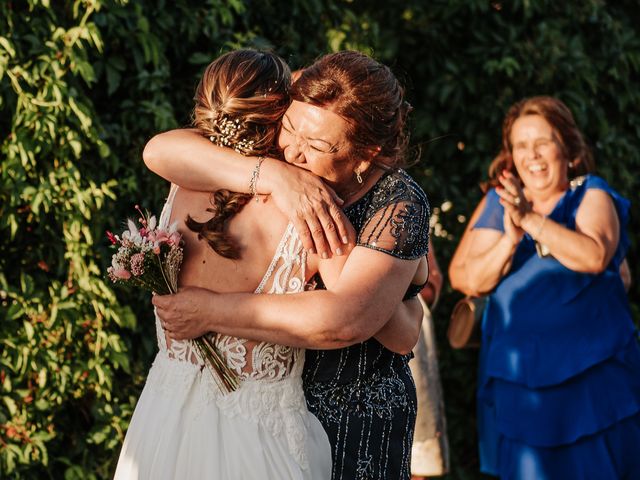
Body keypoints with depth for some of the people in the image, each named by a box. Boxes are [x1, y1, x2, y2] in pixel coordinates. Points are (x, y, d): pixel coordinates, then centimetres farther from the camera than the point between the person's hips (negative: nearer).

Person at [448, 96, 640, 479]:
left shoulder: (591, 195, -3)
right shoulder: (497, 203, 3)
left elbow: (594, 256, -23)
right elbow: (467, 279, -5)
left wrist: (531, 219, -31)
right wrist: (510, 239, -21)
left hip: (593, 374, -2)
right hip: (519, 375, 2)